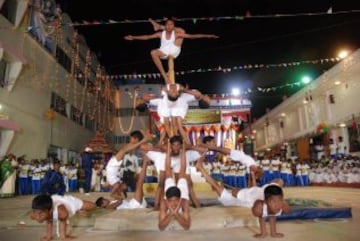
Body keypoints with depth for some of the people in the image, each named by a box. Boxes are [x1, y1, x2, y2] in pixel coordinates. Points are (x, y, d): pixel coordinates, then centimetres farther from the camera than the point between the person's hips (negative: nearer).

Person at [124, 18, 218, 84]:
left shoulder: (177, 33, -1)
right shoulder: (161, 34, 2)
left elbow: (191, 36, -6)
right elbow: (147, 37, 0)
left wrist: (207, 35, -13)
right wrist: (133, 37, -6)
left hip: (174, 51, -1)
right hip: (164, 52, 1)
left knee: (182, 32, -2)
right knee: (153, 53, -38)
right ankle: (164, 75, -34)